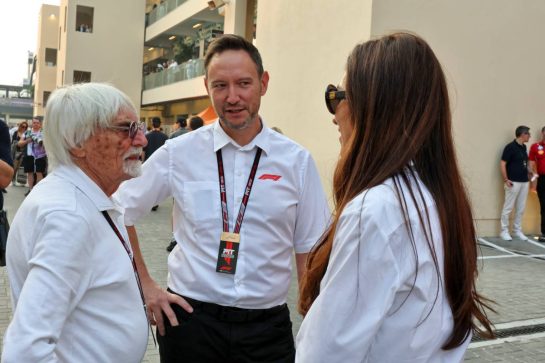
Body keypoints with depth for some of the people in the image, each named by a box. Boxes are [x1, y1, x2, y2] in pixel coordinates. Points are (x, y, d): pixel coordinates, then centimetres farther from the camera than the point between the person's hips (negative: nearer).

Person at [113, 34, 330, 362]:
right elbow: (120, 214, 6)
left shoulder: (297, 161, -3)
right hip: (189, 317, 0)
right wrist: (146, 286, 3)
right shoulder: (178, 154, -5)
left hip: (269, 324, 1)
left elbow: (309, 254, 1)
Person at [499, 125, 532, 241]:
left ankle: (517, 231, 20)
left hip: (524, 182, 8)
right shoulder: (510, 147, -12)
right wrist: (506, 180, -19)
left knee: (521, 208, 11)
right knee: (508, 207, -1)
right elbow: (502, 164, -14)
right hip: (513, 182, -8)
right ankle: (504, 231, 7)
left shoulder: (524, 147, 12)